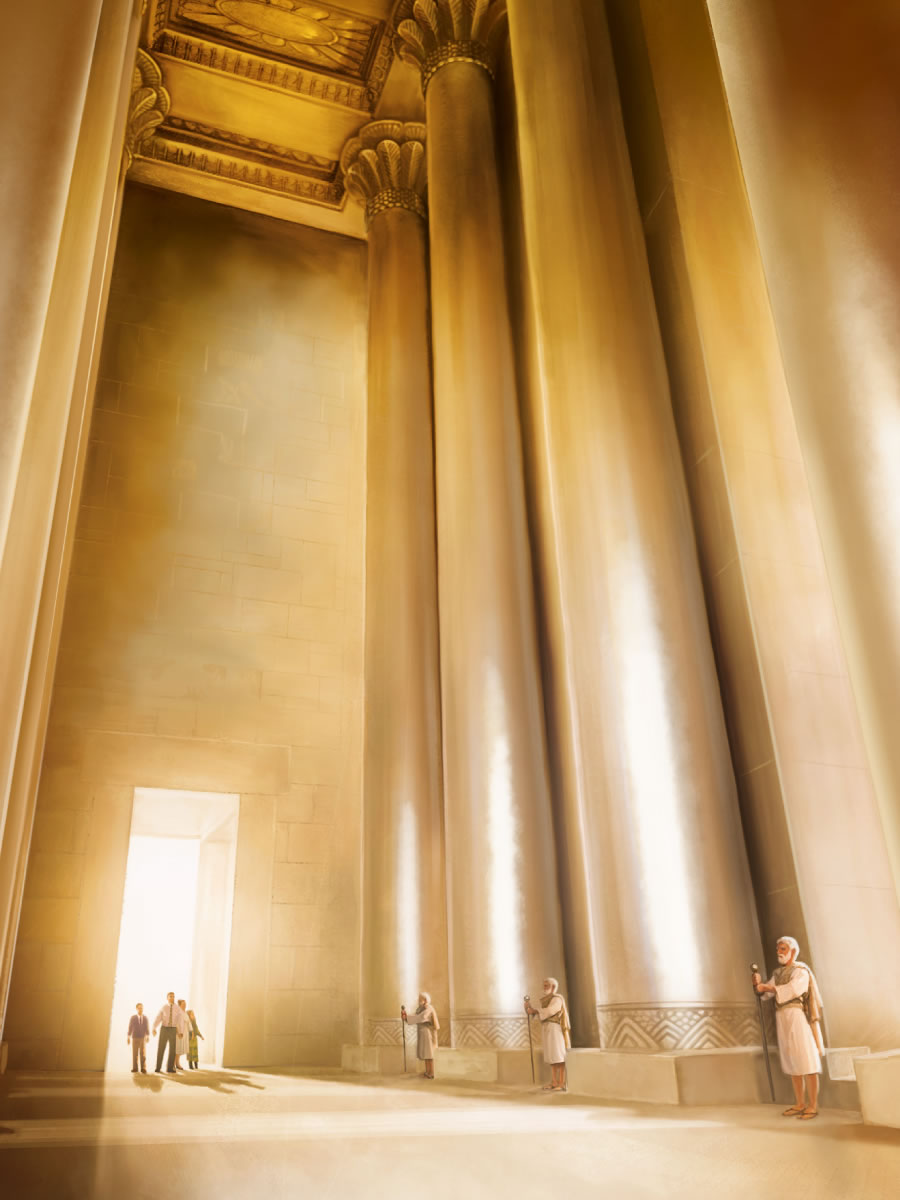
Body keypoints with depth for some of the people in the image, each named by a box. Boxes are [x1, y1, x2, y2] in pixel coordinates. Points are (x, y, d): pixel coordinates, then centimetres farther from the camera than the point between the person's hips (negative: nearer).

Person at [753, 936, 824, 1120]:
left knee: (806, 1061, -5)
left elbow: (792, 990, -21)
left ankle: (813, 1105, -1)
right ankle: (799, 1104, 16)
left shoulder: (801, 970, -5)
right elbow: (768, 992, 5)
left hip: (797, 1017, -7)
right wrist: (760, 984, -16)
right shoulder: (778, 972, 16)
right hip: (782, 1018, 7)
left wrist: (767, 987, -17)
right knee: (792, 1063, 9)